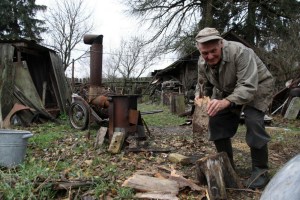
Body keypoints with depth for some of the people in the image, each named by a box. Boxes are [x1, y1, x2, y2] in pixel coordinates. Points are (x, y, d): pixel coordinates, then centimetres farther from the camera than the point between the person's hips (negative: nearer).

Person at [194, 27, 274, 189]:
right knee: (216, 120, -4)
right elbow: (203, 84, 6)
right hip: (227, 91, 7)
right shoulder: (202, 63, -13)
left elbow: (248, 86, -42)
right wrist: (200, 95, -18)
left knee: (253, 121, -27)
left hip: (257, 87, -6)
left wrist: (226, 102, -58)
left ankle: (260, 171, -10)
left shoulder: (240, 52, -36)